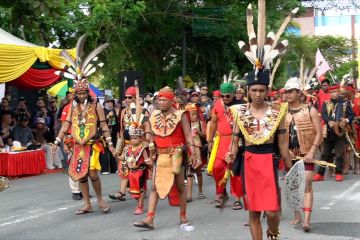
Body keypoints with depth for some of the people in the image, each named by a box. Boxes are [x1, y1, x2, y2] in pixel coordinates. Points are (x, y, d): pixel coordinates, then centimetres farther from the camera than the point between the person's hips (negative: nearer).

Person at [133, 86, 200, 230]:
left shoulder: (180, 116, -8)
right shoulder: (155, 116, 6)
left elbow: (188, 136, -12)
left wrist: (192, 154, -20)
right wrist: (152, 154, 14)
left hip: (176, 155, -4)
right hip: (160, 155, 4)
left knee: (180, 186, 5)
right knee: (155, 186, 0)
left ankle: (183, 218, 15)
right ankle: (149, 219, 0)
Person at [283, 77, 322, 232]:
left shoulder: (310, 110, -4)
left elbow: (319, 133, -7)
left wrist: (311, 152, -17)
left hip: (306, 153, -4)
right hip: (290, 154, 4)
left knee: (307, 185, -9)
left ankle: (307, 220, -13)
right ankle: (297, 215, 23)